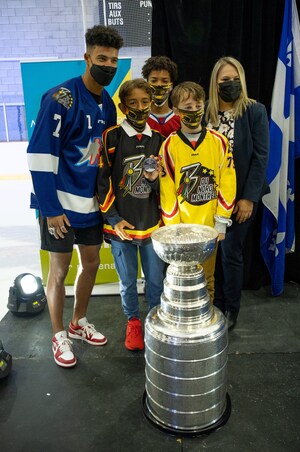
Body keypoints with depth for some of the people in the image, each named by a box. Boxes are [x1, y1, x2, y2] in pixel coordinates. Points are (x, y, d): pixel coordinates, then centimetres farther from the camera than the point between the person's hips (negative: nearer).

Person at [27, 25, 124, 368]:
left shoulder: (108, 104, 7)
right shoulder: (61, 98, -15)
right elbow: (39, 154, -18)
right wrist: (51, 208, -19)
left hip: (92, 202, 7)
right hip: (61, 202, -7)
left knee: (91, 262, 15)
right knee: (60, 270, 5)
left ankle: (78, 323, 37)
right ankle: (59, 337, 26)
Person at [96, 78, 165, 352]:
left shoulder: (159, 139, 4)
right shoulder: (112, 136, -5)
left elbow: (164, 185, 10)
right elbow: (103, 181, -5)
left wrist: (156, 178, -13)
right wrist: (113, 219, -10)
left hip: (152, 223, 2)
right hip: (121, 224, -2)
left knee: (156, 278, 12)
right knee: (128, 281, 13)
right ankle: (133, 321, 35)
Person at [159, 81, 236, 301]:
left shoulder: (218, 141, 0)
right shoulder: (170, 145, -3)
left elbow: (227, 183, 1)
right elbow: (167, 189, -3)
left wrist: (222, 221, -2)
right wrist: (173, 227, -5)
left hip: (209, 226, 1)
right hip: (181, 226, -1)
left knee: (207, 278, 14)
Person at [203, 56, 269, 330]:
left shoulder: (255, 111, -5)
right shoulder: (205, 112, 3)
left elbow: (260, 156, -8)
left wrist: (249, 198, -13)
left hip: (241, 195, -3)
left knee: (230, 251, 0)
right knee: (214, 250, 9)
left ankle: (231, 310, 20)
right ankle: (216, 304, 27)